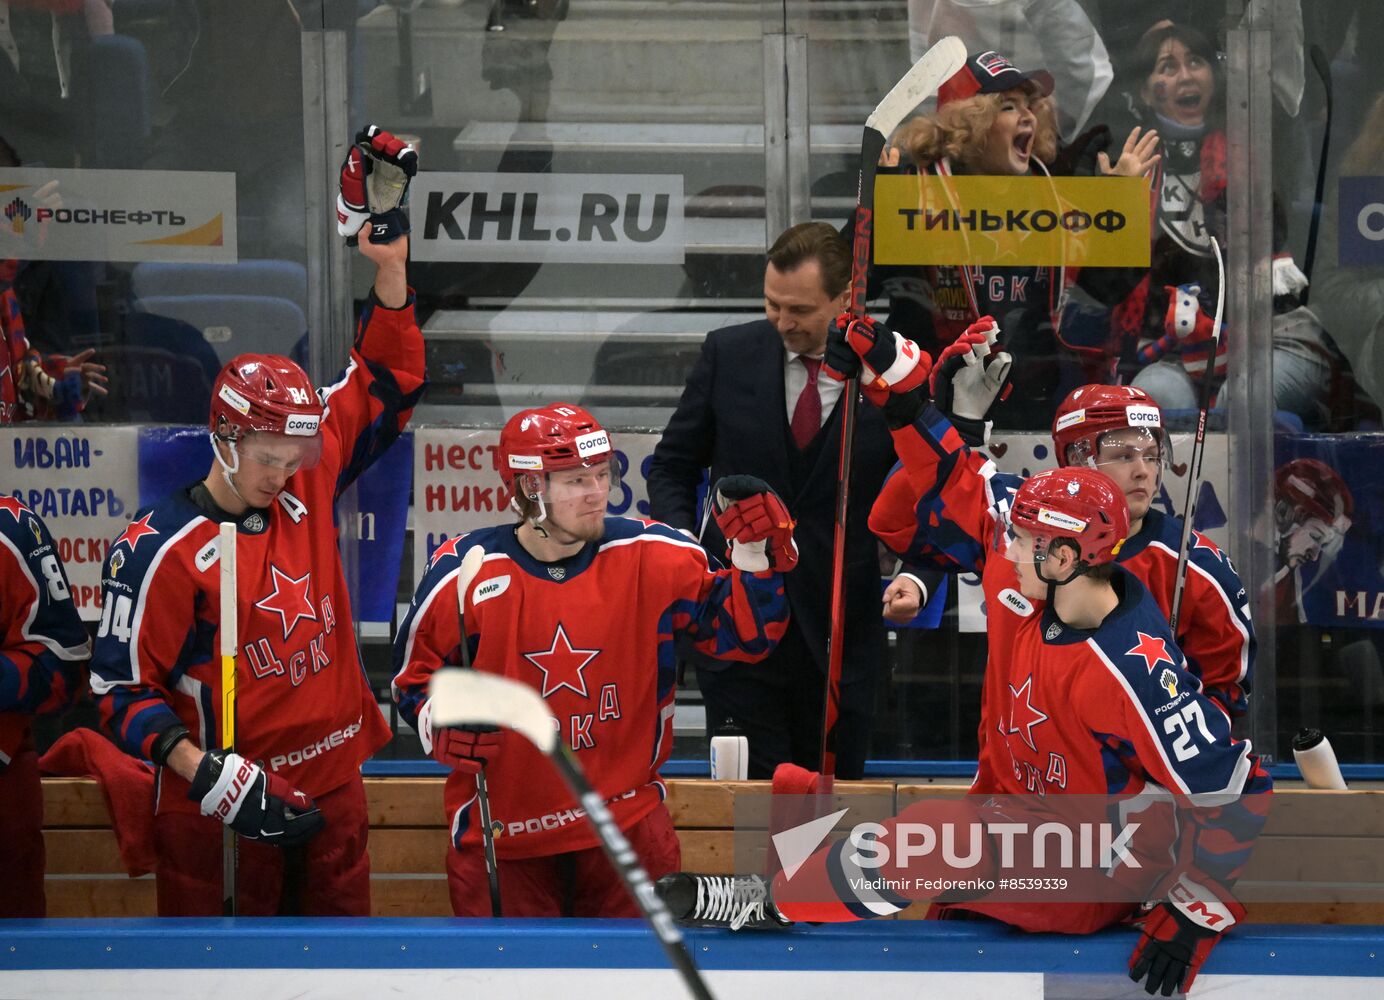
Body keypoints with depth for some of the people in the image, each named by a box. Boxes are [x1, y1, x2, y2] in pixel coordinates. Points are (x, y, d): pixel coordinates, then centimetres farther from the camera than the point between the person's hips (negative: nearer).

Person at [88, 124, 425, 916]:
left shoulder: (309, 487, 4)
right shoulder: (162, 551, -12)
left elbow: (384, 385, 12)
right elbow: (123, 688, -11)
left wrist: (390, 258, 2)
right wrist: (204, 772, -23)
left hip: (333, 791, 6)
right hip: (223, 818, -6)